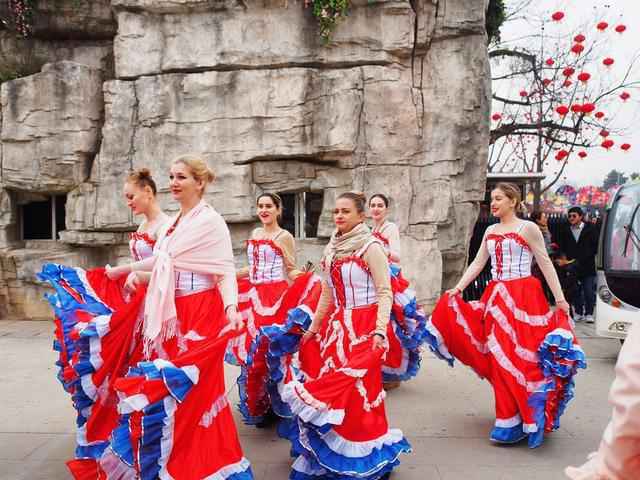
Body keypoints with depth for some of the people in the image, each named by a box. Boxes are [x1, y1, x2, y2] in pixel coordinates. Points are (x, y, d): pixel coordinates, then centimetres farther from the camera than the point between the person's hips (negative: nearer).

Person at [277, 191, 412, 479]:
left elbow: (385, 293, -12)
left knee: (356, 392, -4)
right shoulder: (332, 249, 9)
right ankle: (329, 455, 27)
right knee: (330, 388, 11)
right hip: (336, 326, 7)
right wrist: (313, 327, 21)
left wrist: (380, 330, -22)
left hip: (364, 328, -7)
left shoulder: (371, 247, -10)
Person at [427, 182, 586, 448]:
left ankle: (515, 421, 5)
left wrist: (560, 298, -7)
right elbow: (477, 264, 12)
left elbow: (546, 264, -4)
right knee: (498, 357, 7)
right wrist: (457, 288, 2)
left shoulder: (528, 228, -4)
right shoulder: (490, 231, 13)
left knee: (517, 356, -5)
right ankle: (508, 416, 19)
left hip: (523, 297, -6)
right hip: (496, 297, 6)